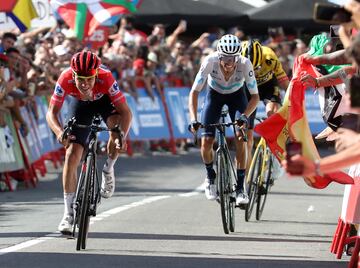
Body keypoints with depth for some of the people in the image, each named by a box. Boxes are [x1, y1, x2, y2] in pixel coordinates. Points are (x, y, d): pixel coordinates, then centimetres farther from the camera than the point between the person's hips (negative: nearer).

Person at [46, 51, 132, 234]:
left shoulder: (106, 78, -39)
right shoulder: (65, 79, -36)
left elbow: (125, 112, -37)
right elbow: (52, 112, -34)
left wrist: (122, 137, -54)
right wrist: (60, 132, -54)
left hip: (105, 100, -1)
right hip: (79, 103, 1)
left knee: (117, 125, -34)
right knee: (72, 154, -11)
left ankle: (108, 170, -5)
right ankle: (69, 213, -3)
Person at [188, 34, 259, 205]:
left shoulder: (245, 64, -34)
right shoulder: (210, 62, -34)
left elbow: (255, 96, -26)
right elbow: (194, 92, -28)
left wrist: (245, 116, -44)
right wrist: (193, 119, -41)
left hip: (236, 95, 0)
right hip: (214, 94, 0)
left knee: (240, 139, -19)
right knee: (206, 142, -12)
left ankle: (240, 187, -9)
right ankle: (210, 177, 17)